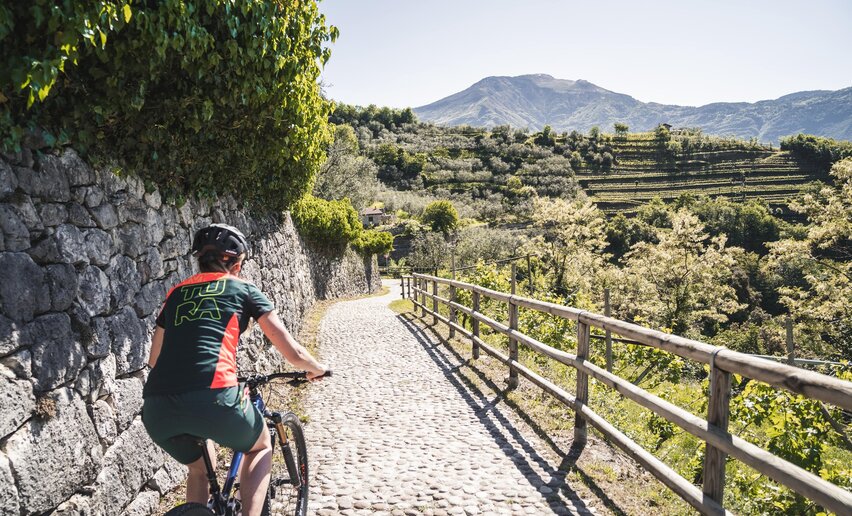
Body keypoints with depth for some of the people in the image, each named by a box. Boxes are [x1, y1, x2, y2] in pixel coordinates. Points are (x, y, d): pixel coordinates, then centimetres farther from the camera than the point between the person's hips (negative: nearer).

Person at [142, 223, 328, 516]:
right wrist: (317, 369, 34)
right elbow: (292, 352, 14)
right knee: (260, 447, 27)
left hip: (156, 409, 5)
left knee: (201, 469, 34)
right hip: (212, 397, -4)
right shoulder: (244, 289, 14)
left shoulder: (177, 293, 25)